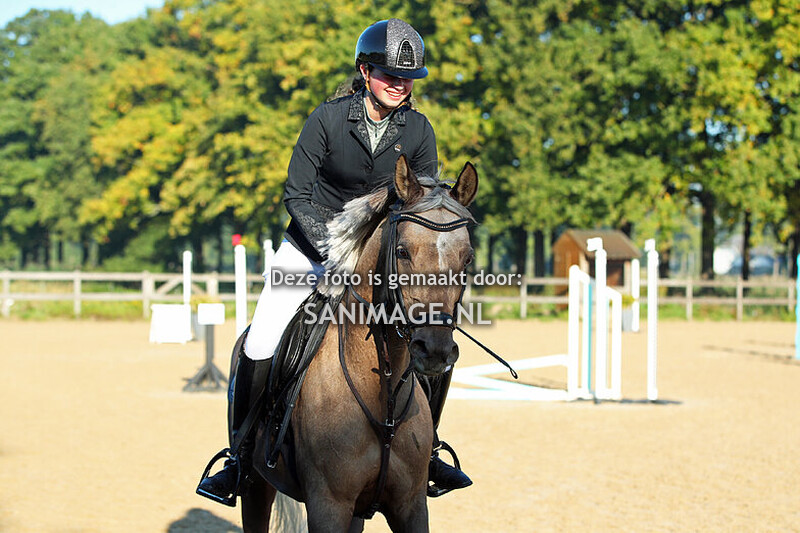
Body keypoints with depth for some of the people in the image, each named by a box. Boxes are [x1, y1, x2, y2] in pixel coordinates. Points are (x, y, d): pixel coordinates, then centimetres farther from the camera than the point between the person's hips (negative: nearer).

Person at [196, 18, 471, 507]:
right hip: (311, 246, -3)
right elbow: (297, 196, -10)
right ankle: (241, 457, 5)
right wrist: (333, 253, -20)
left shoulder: (418, 130, -6)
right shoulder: (329, 119, -15)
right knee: (259, 351, -16)